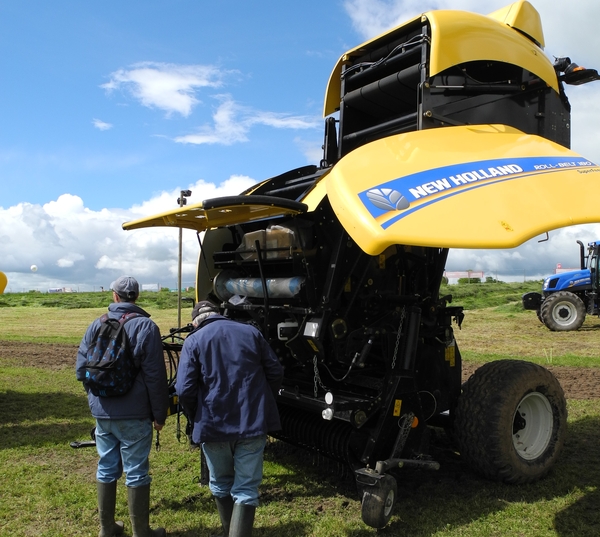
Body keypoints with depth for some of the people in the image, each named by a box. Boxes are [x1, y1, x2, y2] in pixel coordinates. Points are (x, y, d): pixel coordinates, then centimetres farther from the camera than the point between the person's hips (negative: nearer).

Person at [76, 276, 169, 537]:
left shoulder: (96, 325, 2)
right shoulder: (145, 327, -11)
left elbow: (81, 368, 5)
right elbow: (155, 376, -14)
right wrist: (160, 414, -5)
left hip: (102, 412, 5)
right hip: (133, 414, -5)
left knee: (107, 468, 17)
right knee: (136, 473, 5)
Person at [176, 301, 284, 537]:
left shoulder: (194, 340, -2)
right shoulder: (251, 332, 6)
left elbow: (184, 390, -10)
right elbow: (276, 372, 6)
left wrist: (197, 418, 8)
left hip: (214, 425, -1)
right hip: (253, 422, 1)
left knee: (221, 485, 22)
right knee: (246, 490, 7)